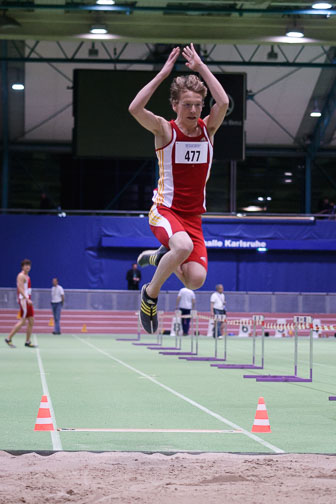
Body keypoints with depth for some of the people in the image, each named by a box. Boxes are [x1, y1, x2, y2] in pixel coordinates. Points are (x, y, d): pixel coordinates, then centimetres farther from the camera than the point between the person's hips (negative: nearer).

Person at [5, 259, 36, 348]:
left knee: (31, 322, 6)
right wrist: (27, 299, -30)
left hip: (28, 300, 10)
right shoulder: (21, 276, -11)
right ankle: (9, 339, -6)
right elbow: (20, 289, -21)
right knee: (22, 321, -10)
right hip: (23, 300, -10)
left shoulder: (27, 276, 19)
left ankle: (27, 342, 10)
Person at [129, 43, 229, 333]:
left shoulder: (208, 129, 4)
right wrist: (163, 73, -21)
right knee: (184, 246, -36)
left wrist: (201, 67, -13)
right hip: (165, 209, -4)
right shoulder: (165, 130, -5)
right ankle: (150, 293, -9)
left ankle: (158, 257, 20)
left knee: (196, 280, -13)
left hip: (193, 216, 4)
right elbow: (135, 109, -24)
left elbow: (224, 103, -16)